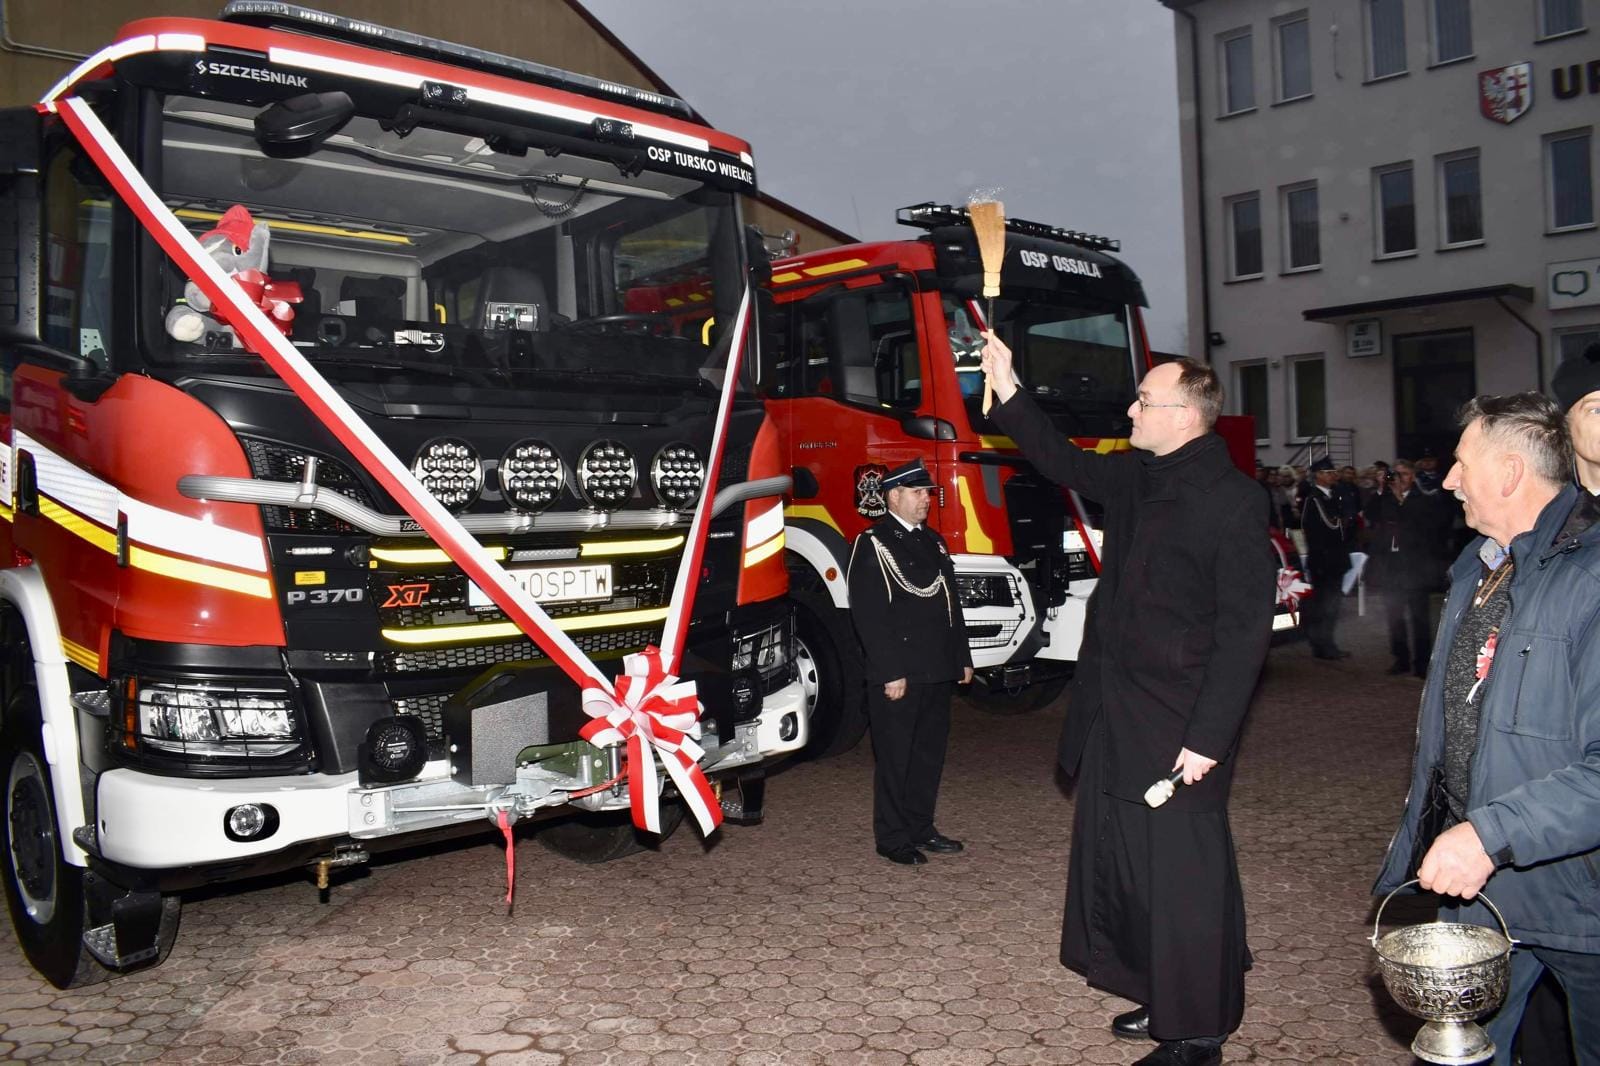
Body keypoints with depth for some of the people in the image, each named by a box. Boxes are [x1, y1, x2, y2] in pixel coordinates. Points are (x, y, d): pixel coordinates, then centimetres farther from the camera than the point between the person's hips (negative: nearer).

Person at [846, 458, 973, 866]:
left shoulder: (933, 541, 16)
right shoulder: (873, 543, -9)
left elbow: (950, 603, 20)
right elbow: (868, 614, -15)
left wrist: (962, 657, 15)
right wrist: (890, 673, -19)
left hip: (936, 672, 8)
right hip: (897, 675, -8)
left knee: (930, 753, 14)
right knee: (896, 756, 1)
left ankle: (920, 828, 27)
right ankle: (892, 838, 11)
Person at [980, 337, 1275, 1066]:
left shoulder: (1232, 500, -15)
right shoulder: (1133, 478, 8)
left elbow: (1243, 632, -17)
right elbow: (1063, 461, 23)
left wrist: (1208, 737, -19)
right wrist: (1007, 390, 13)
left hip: (1177, 731, -8)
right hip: (1114, 721, 8)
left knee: (1183, 880, 3)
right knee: (1118, 864, 17)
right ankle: (1161, 1000, 36)